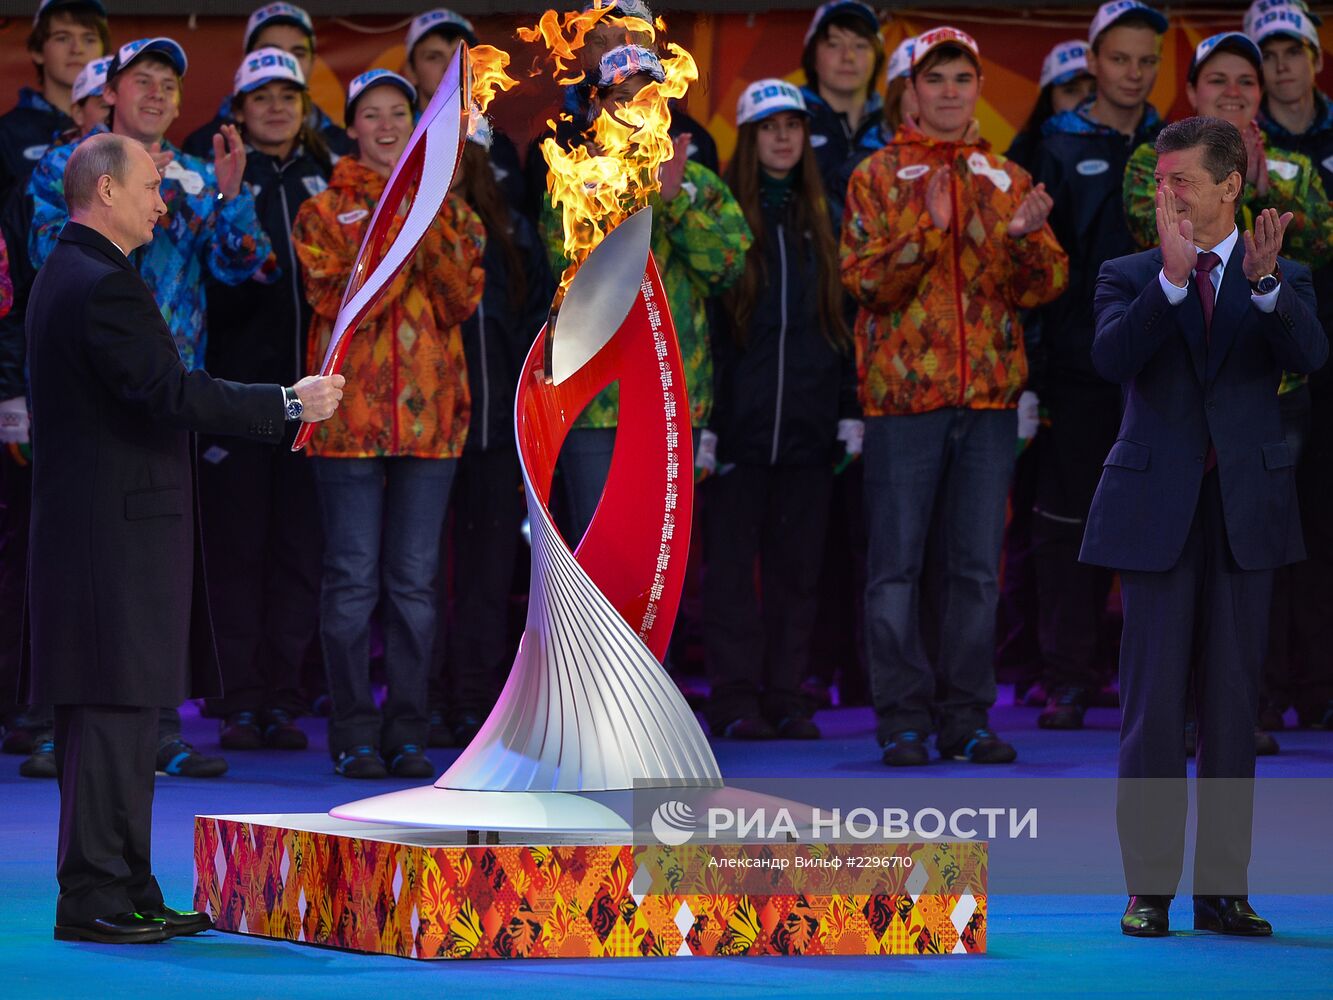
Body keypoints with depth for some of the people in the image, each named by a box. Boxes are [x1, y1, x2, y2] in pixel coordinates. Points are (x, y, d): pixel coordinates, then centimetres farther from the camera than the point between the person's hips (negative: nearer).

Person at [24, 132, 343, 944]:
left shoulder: (66, 277, 18)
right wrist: (290, 403, -18)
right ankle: (95, 899, -7)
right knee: (117, 709, -8)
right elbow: (170, 393, -24)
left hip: (92, 529, 11)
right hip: (119, 533, -11)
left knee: (122, 714, 12)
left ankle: (124, 894, 16)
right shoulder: (103, 286, -16)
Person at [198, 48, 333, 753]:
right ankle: (240, 702, 3)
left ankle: (283, 697, 9)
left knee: (300, 544, 3)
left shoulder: (326, 180, 14)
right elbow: (209, 288, -6)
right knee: (237, 543, -1)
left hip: (309, 386, 3)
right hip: (239, 382, -3)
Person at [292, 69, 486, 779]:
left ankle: (407, 733, 10)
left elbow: (464, 298, -1)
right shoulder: (325, 212, 5)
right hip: (351, 415, -2)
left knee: (415, 580, 4)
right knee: (353, 579, -2)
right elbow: (338, 302, -9)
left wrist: (433, 228, -12)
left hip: (430, 413, 2)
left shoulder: (448, 208, 12)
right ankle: (355, 736, 4)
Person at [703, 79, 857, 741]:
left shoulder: (820, 219, 12)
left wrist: (850, 411, 6)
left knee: (797, 562, 5)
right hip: (737, 420, -3)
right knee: (732, 562, -1)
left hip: (807, 422, 3)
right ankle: (735, 700, 3)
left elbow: (842, 318, 14)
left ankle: (786, 698, 10)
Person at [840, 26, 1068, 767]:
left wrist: (1027, 236, -14)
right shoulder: (879, 178, 4)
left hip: (989, 395, 3)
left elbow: (1045, 287, 6)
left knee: (979, 565, 5)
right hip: (903, 393, -3)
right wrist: (929, 228, -20)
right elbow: (867, 280, -7)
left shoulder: (1009, 181, 13)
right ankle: (903, 720, 3)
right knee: (898, 564, -2)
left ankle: (966, 717, 10)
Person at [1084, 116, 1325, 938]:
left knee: (1233, 704, 5)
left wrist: (1265, 282, -30)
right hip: (1157, 512, -1)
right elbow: (1112, 358, -14)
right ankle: (1149, 889, 4)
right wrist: (1172, 277, -25)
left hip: (1245, 511, 1)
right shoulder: (1130, 278, 6)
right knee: (1154, 703, 0)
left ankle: (1224, 887, 10)